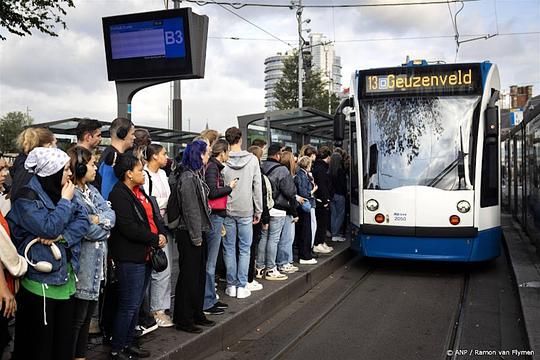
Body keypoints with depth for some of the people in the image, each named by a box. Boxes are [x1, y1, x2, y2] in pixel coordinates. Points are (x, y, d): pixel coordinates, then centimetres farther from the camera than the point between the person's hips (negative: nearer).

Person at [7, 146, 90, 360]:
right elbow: (49, 228, -21)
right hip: (40, 280, -7)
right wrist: (65, 201, -11)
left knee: (64, 337, 15)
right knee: (39, 343, 5)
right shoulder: (27, 198, -12)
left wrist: (61, 236, -16)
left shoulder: (59, 192, 9)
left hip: (66, 276, 7)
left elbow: (83, 220, 0)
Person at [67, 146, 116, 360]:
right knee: (77, 317, 2)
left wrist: (98, 219, -18)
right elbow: (89, 230, -22)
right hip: (82, 264, -9)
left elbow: (111, 214, 1)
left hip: (96, 263, 9)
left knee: (88, 312, 18)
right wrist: (106, 224, -5)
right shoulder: (71, 194, -17)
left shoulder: (92, 190, 11)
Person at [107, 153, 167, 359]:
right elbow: (129, 228, -23)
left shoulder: (140, 192, 14)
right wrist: (155, 239, -14)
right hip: (130, 259, -9)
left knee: (136, 303, 17)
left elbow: (154, 215, 16)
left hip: (145, 255, 10)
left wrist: (162, 235, -3)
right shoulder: (119, 195, -16)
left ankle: (128, 342, 30)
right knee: (129, 305, -3)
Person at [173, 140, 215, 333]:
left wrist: (200, 234, 16)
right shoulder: (187, 178, -16)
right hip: (189, 234, -10)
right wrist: (196, 236, -18)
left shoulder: (196, 175, 14)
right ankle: (183, 319, 9)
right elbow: (190, 210, -19)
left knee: (199, 274, 15)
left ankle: (197, 314, 27)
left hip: (199, 232, 10)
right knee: (188, 276, -2)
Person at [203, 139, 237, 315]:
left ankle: (211, 299, 25)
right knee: (210, 262, -4)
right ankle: (207, 303, 3)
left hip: (216, 216, 10)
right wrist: (229, 187, -7)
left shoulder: (214, 166, 14)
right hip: (214, 216, -10)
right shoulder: (212, 167, -12)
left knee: (211, 261, 15)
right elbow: (212, 192, -20)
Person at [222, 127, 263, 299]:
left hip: (227, 210, 1)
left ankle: (231, 285, 16)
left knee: (229, 249, 10)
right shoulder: (252, 159, -5)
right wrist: (258, 211, 5)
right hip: (246, 210, 0)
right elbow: (257, 187, -3)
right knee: (244, 249, 7)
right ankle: (241, 287, 9)